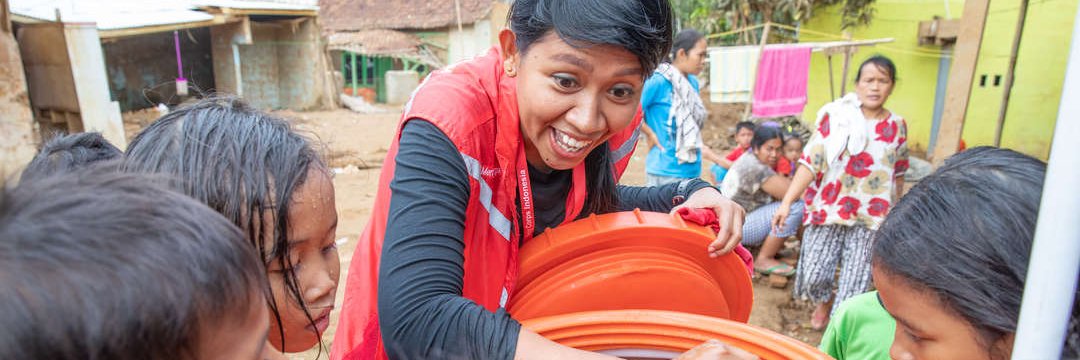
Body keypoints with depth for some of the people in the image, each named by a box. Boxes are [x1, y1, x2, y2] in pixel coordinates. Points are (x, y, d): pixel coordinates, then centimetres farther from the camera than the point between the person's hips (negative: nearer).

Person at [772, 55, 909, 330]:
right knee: (813, 276, -3)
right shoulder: (834, 117, -4)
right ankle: (823, 302, 33)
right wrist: (787, 202, -15)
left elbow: (898, 173, 16)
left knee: (854, 285, 0)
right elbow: (810, 162, -8)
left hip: (871, 218, 1)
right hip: (827, 210, -1)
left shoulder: (897, 127, 4)